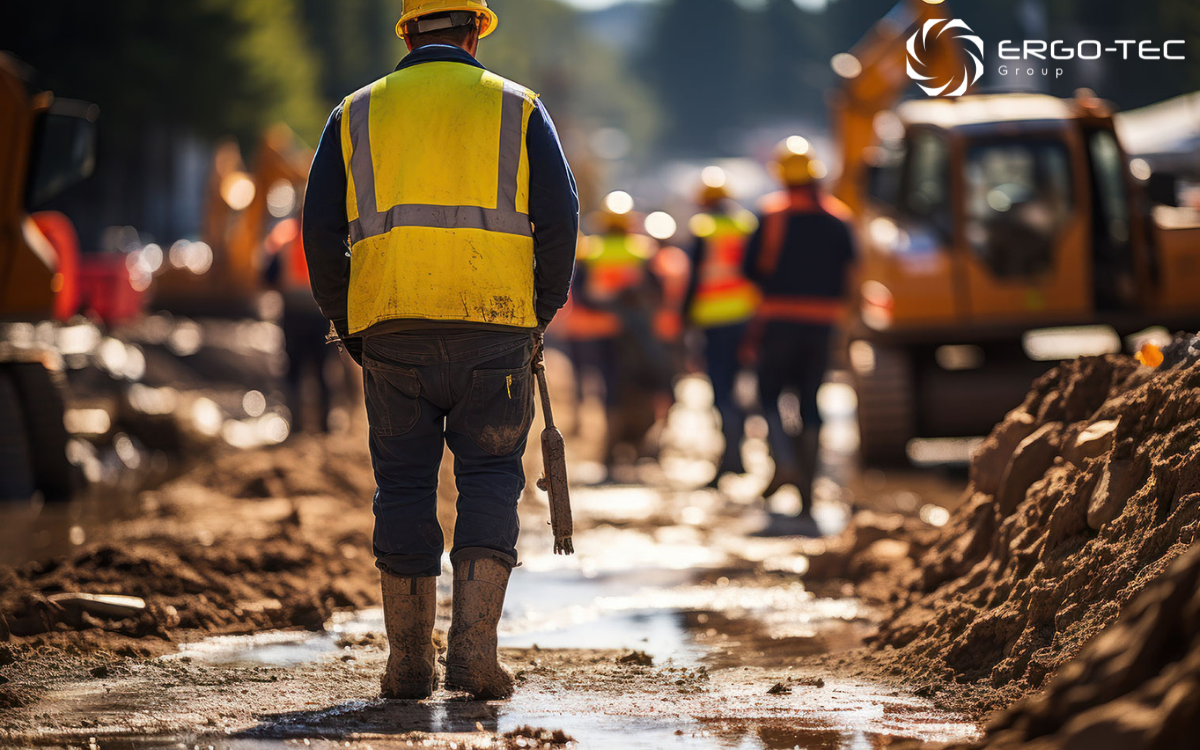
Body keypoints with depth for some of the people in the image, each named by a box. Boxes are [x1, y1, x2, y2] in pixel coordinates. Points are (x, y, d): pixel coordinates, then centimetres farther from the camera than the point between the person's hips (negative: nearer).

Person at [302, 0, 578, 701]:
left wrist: (346, 323, 16)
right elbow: (559, 218, 2)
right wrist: (540, 315, 11)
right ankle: (475, 650, -7)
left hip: (392, 326, 1)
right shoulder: (517, 107, 11)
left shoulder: (359, 113, 14)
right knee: (489, 478, 5)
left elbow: (322, 230, 8)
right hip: (496, 326, -1)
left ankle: (410, 662, 9)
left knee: (404, 483, 8)